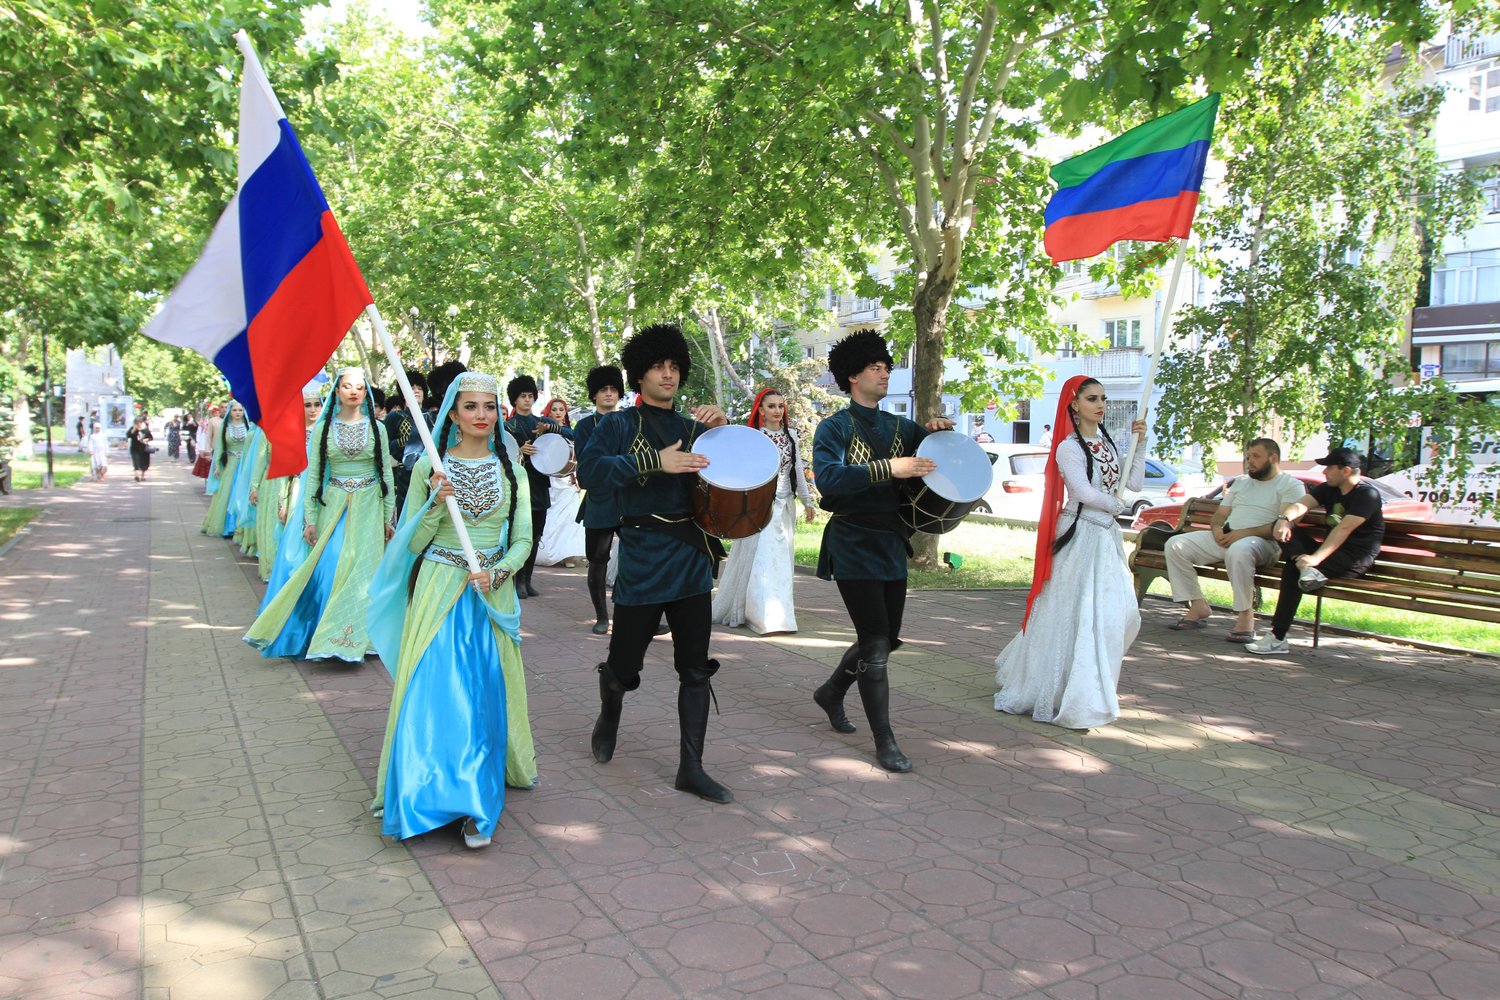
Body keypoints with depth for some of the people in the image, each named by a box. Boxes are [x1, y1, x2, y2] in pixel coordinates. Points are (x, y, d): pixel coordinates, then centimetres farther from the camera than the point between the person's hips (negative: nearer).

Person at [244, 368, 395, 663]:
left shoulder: (376, 427, 3)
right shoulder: (323, 427, 3)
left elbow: (386, 473, 5)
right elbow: (312, 475, 4)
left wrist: (388, 517, 2)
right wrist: (309, 519, -2)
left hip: (369, 506, 0)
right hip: (333, 504, 0)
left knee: (361, 569, -2)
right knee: (330, 567, -5)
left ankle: (355, 636, 6)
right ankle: (328, 633, 8)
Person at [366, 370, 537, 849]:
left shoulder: (509, 468, 6)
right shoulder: (429, 466, 1)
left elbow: (522, 540, 5)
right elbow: (413, 543, 0)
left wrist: (498, 573, -13)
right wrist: (437, 502, -16)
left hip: (491, 594, 2)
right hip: (437, 592, -1)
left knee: (484, 695, 3)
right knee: (431, 693, -7)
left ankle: (476, 807, 12)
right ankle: (427, 792, 5)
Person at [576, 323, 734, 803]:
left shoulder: (693, 428, 13)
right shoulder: (618, 425, 1)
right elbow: (588, 471, -17)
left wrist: (722, 429, -7)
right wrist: (654, 462, -26)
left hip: (692, 561, 4)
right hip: (642, 561, -4)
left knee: (696, 671, 4)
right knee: (623, 665, 8)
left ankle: (691, 768, 13)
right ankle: (608, 717, 41)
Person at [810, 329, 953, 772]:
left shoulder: (900, 427, 12)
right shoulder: (834, 427, -6)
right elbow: (828, 479, -23)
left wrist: (937, 430, -5)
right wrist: (888, 468, -30)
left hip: (892, 545, 7)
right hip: (853, 547, -7)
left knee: (886, 638, 15)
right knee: (875, 644, -7)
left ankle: (831, 693, 39)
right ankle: (885, 742, 4)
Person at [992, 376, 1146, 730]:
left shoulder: (1107, 443, 13)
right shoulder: (1068, 448, -9)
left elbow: (1134, 483, 8)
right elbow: (1085, 493, -17)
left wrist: (1139, 445, 2)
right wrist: (1116, 505, -1)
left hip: (1107, 536, 8)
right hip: (1080, 536, -8)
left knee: (1121, 614, 8)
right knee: (1079, 615, -5)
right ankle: (1072, 700, 5)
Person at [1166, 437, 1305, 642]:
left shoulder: (1291, 485, 3)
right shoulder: (1241, 482, 26)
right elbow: (1220, 514, 23)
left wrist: (1244, 533, -20)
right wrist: (1216, 528, -3)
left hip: (1263, 543, -7)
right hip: (1225, 539, 7)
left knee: (1238, 550, -42)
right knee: (1175, 545, -12)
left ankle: (1246, 615, -27)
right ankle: (1198, 606, -11)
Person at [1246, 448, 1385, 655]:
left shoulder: (1367, 494, -12)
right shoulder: (1328, 489, 12)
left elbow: (1344, 529, -26)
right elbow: (1300, 504, -5)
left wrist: (1316, 557, -37)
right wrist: (1284, 518, -30)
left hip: (1356, 559, -8)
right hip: (1332, 551, 8)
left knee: (1293, 568, -31)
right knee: (1284, 528, -12)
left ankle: (1278, 638, -30)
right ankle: (1306, 568, -35)